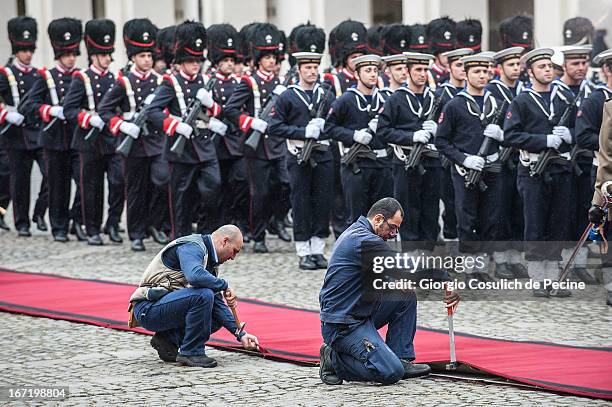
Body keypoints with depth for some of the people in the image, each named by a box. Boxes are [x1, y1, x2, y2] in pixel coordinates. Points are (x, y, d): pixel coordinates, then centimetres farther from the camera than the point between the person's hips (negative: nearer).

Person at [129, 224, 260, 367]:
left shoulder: (209, 259, 16)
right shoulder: (192, 247, -13)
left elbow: (217, 303, 18)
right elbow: (195, 276, -35)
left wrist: (241, 334, 10)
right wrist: (225, 286, -20)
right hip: (148, 308, -10)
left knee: (218, 318, 8)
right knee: (203, 295, -28)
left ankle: (167, 339, 8)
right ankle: (191, 353, -15)